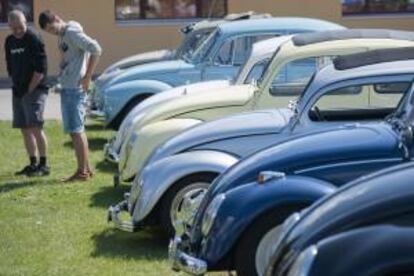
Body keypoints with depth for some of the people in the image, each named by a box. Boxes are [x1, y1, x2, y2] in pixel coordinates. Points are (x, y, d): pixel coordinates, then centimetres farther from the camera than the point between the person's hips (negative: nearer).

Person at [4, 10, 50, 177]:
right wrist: (17, 86, 8)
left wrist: (30, 89, -13)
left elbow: (41, 69, -14)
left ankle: (43, 165, -7)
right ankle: (33, 164, 18)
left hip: (35, 90, -7)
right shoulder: (9, 42, 12)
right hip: (19, 92, 8)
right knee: (25, 130, 10)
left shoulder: (34, 40, -10)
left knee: (35, 127, -13)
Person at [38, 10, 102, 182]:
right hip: (66, 87, 10)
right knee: (77, 129, 13)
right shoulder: (61, 36, 15)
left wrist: (87, 77, -18)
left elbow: (96, 50, -21)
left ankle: (82, 172, -4)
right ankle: (86, 169, 20)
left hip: (75, 88, -10)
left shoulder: (72, 32, -12)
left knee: (75, 130, -7)